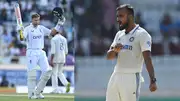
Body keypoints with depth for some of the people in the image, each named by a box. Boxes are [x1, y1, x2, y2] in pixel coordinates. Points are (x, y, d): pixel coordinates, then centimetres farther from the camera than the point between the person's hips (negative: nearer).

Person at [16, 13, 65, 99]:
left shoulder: (41, 28, 12)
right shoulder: (28, 29, -5)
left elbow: (52, 33, 10)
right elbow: (22, 38, -19)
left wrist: (59, 25, 2)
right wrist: (20, 31, -39)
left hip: (41, 52, 5)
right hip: (31, 52, -5)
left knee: (47, 71, -2)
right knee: (32, 74, -7)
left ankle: (38, 91, 9)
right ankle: (31, 93, 1)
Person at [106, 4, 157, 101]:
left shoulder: (142, 34, -7)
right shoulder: (119, 34, 17)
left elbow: (147, 58, -17)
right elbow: (109, 56, 11)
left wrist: (152, 80, -28)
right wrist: (115, 50, -13)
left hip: (131, 78, -7)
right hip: (115, 77, 7)